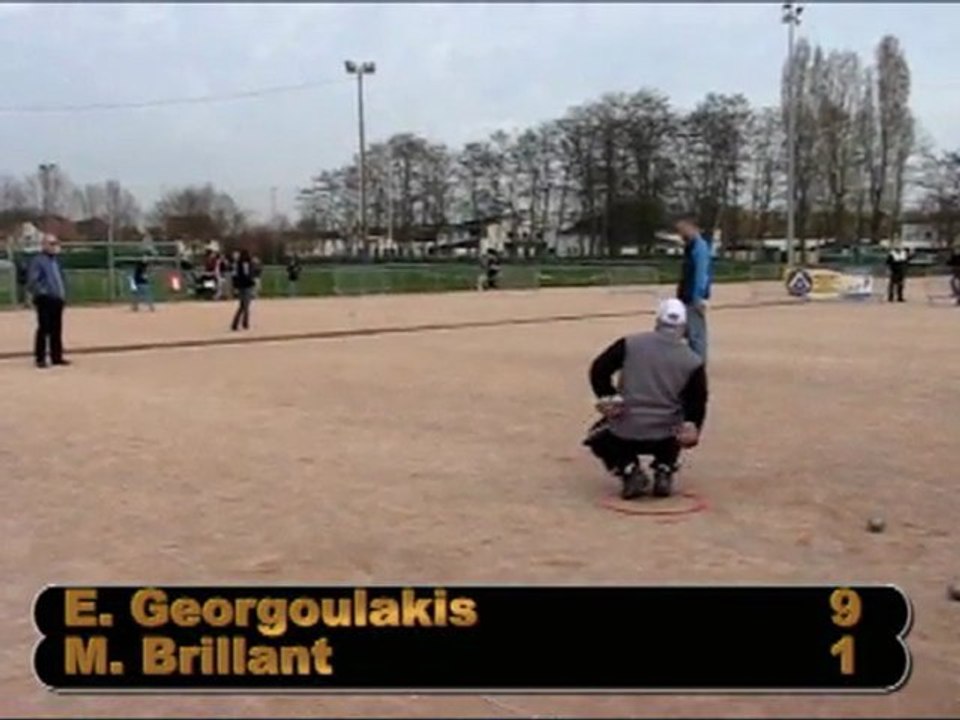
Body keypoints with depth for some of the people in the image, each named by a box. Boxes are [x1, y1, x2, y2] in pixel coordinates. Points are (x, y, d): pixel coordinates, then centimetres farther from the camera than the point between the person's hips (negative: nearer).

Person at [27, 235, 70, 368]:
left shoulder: (55, 260, 19)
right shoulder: (38, 260, -7)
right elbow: (32, 281, -14)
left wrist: (63, 295, 17)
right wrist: (42, 292, -18)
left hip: (57, 300, 8)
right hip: (44, 300, -8)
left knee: (56, 329, 10)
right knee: (44, 329, -7)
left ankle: (56, 356, 16)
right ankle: (40, 358, -1)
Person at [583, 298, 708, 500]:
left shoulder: (629, 344, 0)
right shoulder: (693, 361, 2)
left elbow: (599, 369, -3)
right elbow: (697, 402, -1)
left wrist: (608, 396, -2)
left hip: (625, 432, -2)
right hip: (665, 436, 2)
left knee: (599, 437, 30)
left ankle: (630, 471, 4)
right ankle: (664, 472, 15)